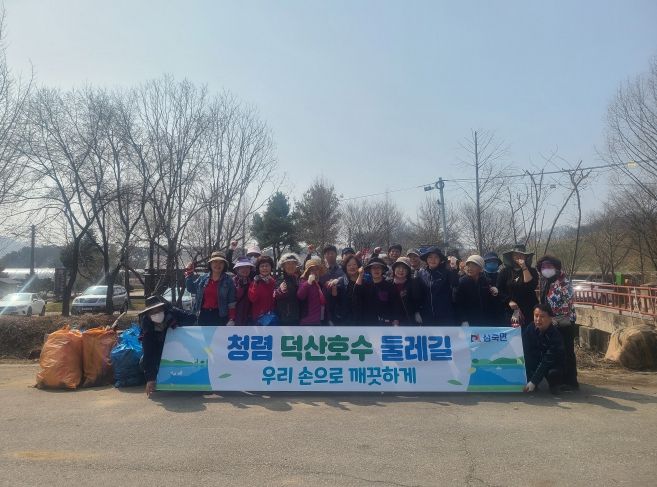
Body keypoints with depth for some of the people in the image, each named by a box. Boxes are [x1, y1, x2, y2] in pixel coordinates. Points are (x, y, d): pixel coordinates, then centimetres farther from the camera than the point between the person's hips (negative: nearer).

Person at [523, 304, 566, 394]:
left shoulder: (555, 336, -25)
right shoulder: (530, 328, -14)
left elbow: (548, 360, -29)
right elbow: (526, 353, -14)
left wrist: (533, 382, -33)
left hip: (553, 364, -3)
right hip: (535, 361, 3)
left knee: (553, 373, -34)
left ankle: (554, 384, 2)